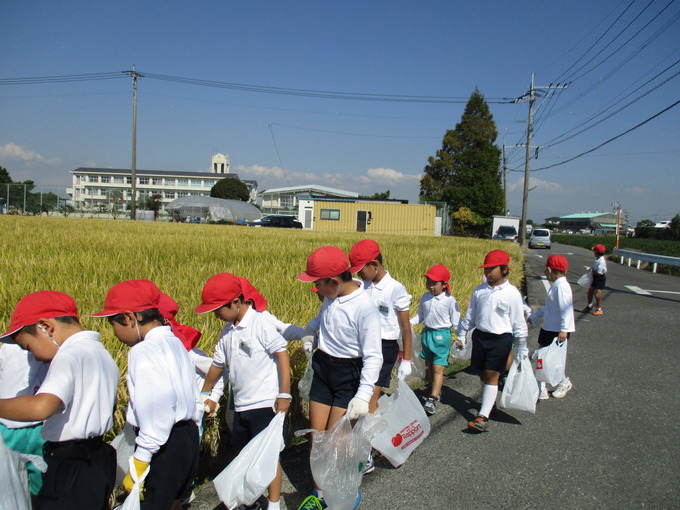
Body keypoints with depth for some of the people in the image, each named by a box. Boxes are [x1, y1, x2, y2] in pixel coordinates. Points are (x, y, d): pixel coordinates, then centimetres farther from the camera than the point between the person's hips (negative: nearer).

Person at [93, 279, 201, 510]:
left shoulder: (144, 351, -19)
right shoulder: (174, 342, 8)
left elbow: (157, 412, -25)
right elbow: (193, 396, 14)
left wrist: (138, 466, -19)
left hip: (164, 445, -9)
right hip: (188, 437, 9)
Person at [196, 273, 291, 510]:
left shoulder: (261, 324, -15)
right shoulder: (227, 332, 7)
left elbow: (282, 354, -15)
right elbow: (218, 363, 18)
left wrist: (284, 394, -17)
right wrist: (205, 394, 28)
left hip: (266, 404, -7)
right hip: (241, 406, 7)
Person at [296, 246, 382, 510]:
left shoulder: (364, 307, -23)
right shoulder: (331, 297, -3)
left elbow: (373, 356, -19)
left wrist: (364, 394, -23)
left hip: (349, 374, -6)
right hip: (323, 368, 6)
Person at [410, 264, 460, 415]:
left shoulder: (449, 300, -11)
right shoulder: (425, 297, 3)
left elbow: (456, 321, -4)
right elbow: (420, 315, 12)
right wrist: (410, 322, -4)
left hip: (441, 335, -5)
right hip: (427, 333, 6)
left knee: (438, 368, -6)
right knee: (429, 366, 16)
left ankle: (433, 399, -4)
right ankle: (437, 390, 35)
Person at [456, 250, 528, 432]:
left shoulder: (512, 293, -9)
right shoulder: (479, 290, 2)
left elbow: (518, 321, -3)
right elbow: (470, 315, 12)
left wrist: (522, 347, 0)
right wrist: (461, 335, 14)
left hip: (500, 339, -4)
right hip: (480, 336, 4)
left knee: (491, 376, -3)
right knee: (483, 374, 13)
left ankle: (483, 416, -2)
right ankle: (490, 401, 37)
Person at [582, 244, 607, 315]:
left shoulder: (601, 261, -27)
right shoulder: (598, 259, 3)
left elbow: (599, 273, -27)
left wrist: (592, 271, -12)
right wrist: (592, 269, 1)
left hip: (600, 278, -10)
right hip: (595, 278, 10)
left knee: (597, 294, -7)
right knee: (590, 291, 18)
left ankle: (599, 310, 11)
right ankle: (589, 306, 38)